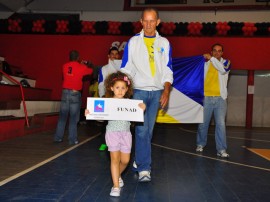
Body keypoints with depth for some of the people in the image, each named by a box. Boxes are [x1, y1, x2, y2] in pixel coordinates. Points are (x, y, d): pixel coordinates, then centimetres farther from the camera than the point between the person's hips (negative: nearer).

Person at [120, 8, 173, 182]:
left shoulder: (164, 43, 8)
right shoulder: (133, 42, 2)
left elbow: (168, 70, 6)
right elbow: (126, 69, 3)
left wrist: (166, 91, -6)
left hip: (157, 92, 3)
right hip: (139, 91, -2)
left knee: (149, 130, 7)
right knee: (141, 129, -10)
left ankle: (138, 161, 22)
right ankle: (144, 168, -5)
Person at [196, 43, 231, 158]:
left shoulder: (226, 62, 7)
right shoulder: (205, 63, 8)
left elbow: (223, 69, -16)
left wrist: (211, 58, -17)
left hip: (220, 98, 0)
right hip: (206, 97, 1)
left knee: (221, 124, -6)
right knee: (203, 123, 7)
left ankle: (221, 150, -2)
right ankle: (200, 144, 26)